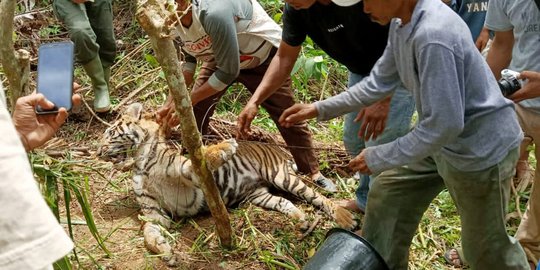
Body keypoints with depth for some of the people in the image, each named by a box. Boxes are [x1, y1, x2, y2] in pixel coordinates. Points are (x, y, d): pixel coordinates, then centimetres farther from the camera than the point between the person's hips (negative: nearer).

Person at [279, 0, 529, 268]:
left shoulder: (434, 35, -33)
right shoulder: (402, 22, -3)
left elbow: (445, 124, -31)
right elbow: (380, 80, 9)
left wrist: (380, 158, -21)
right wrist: (321, 108, 6)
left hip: (480, 148, -9)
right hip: (442, 139, 9)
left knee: (485, 245, 9)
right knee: (387, 196, 18)